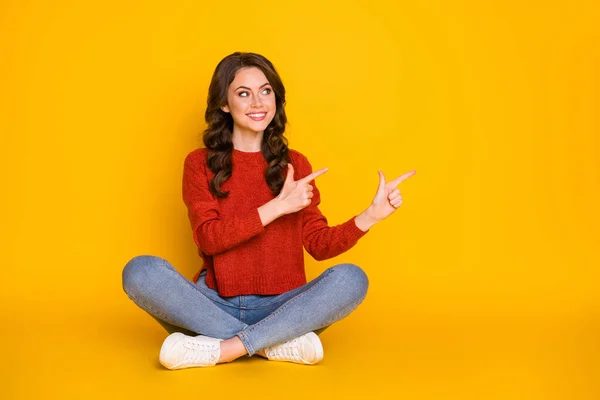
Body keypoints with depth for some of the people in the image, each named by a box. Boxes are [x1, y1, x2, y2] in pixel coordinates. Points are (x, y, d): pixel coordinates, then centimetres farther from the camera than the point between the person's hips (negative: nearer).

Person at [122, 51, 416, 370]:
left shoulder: (294, 164, 9)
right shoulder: (200, 163, 5)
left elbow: (319, 245, 6)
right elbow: (208, 238, -8)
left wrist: (370, 216, -10)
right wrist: (277, 206, -15)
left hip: (281, 308, 1)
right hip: (216, 307, -1)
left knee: (350, 278, -26)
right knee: (141, 271, -28)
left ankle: (224, 349, -28)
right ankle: (280, 344, -26)